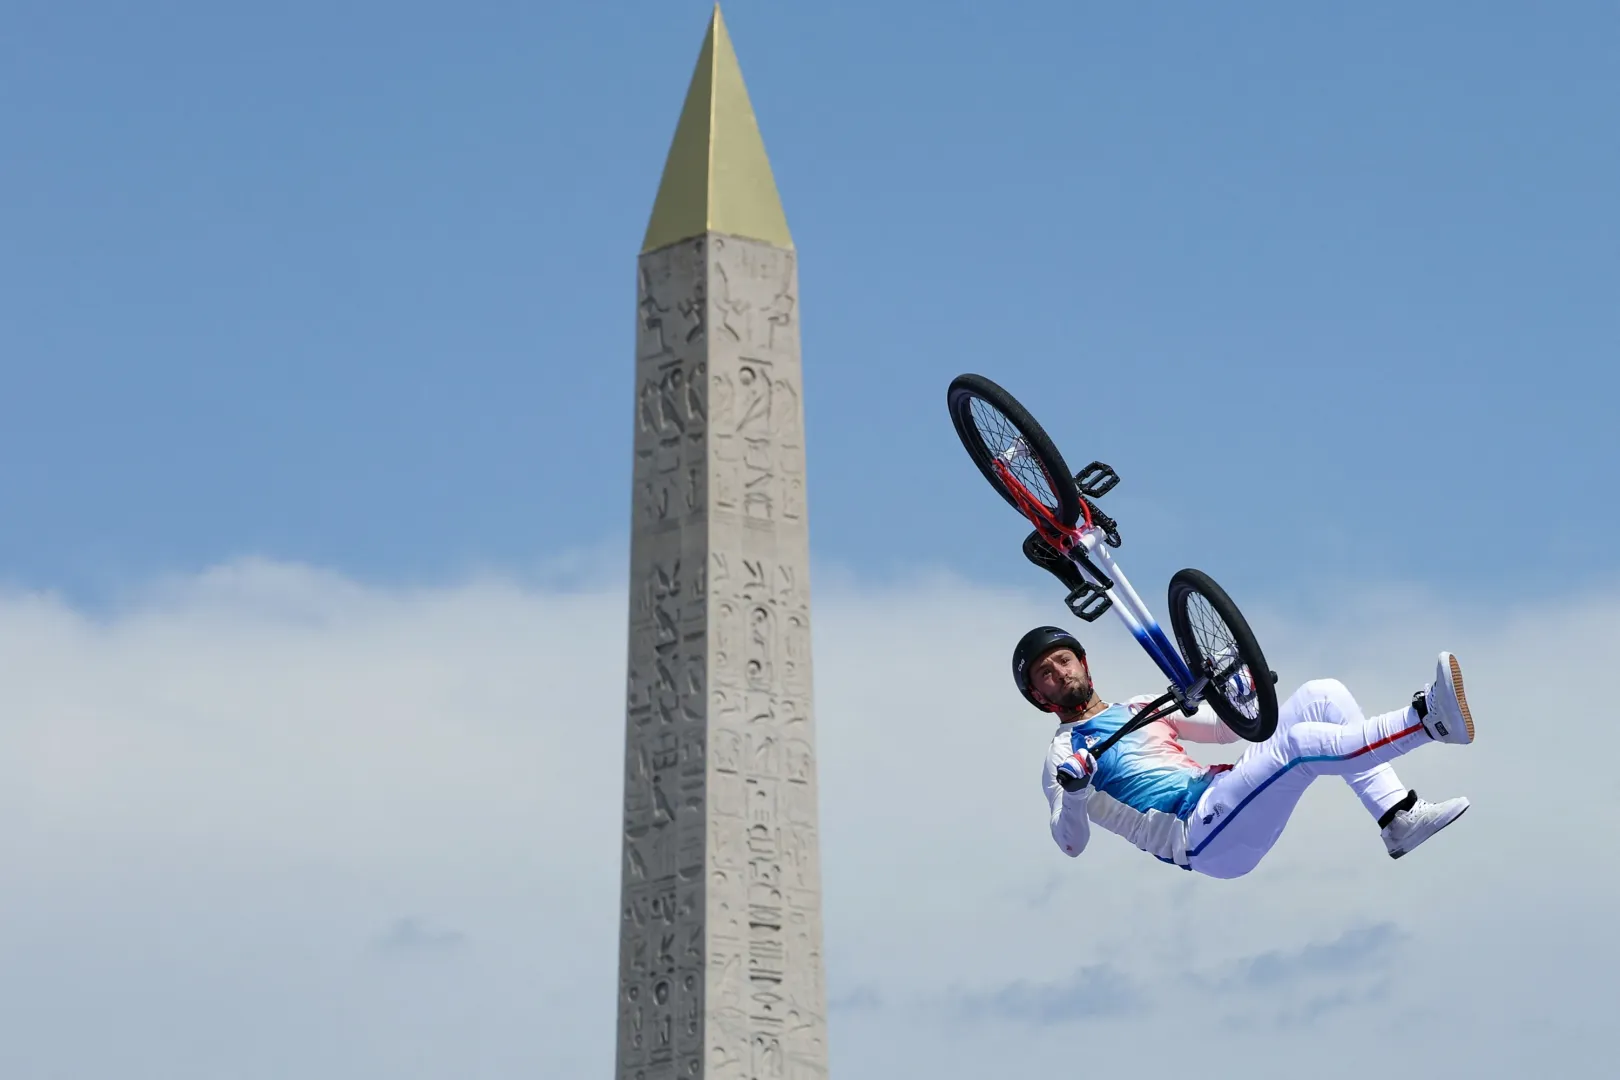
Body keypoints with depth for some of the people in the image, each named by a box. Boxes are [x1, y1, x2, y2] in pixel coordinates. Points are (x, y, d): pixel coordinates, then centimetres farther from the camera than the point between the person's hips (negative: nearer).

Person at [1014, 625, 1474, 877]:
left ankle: (1401, 818, -12)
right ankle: (1429, 719, -31)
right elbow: (1071, 843, -7)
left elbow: (1228, 727, 30)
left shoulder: (1139, 707, 26)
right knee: (1302, 741, -30)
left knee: (1323, 695, -3)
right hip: (1203, 839, -8)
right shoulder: (1065, 755, 7)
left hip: (1228, 797, 8)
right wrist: (1073, 795, -26)